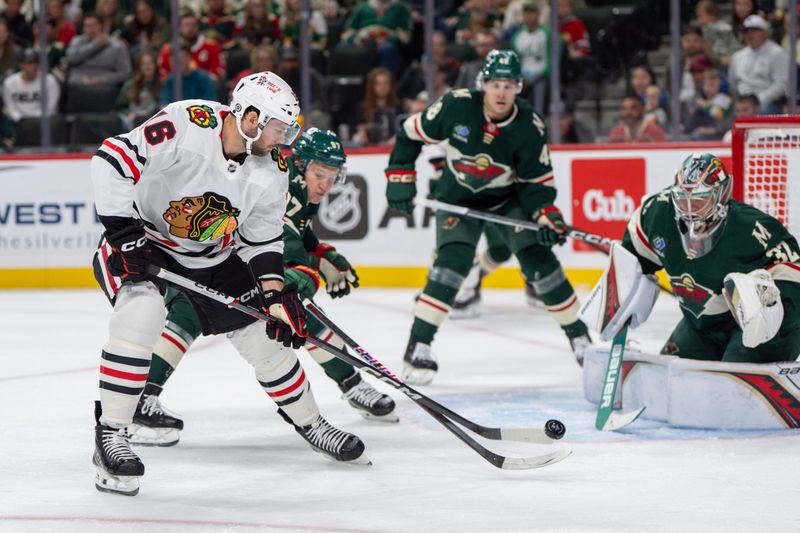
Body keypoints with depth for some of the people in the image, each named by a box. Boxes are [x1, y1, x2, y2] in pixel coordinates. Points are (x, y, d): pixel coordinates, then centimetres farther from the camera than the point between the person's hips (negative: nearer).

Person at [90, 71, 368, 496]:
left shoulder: (271, 171, -11)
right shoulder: (186, 125, -31)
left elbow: (263, 238, 1)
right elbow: (112, 160, -31)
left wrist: (275, 293, -12)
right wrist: (123, 232, -31)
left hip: (214, 255, 6)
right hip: (141, 240, -6)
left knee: (265, 332, 7)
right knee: (141, 313, -33)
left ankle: (309, 422, 31)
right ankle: (110, 433, -23)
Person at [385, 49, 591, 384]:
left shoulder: (530, 128, -21)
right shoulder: (456, 107, -24)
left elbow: (537, 181, -11)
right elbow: (411, 133, -8)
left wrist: (546, 214, -27)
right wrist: (400, 177, -11)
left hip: (508, 198, 1)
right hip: (458, 199, -1)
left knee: (539, 259, -8)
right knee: (453, 262, -22)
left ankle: (578, 335, 10)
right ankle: (418, 345, -17)